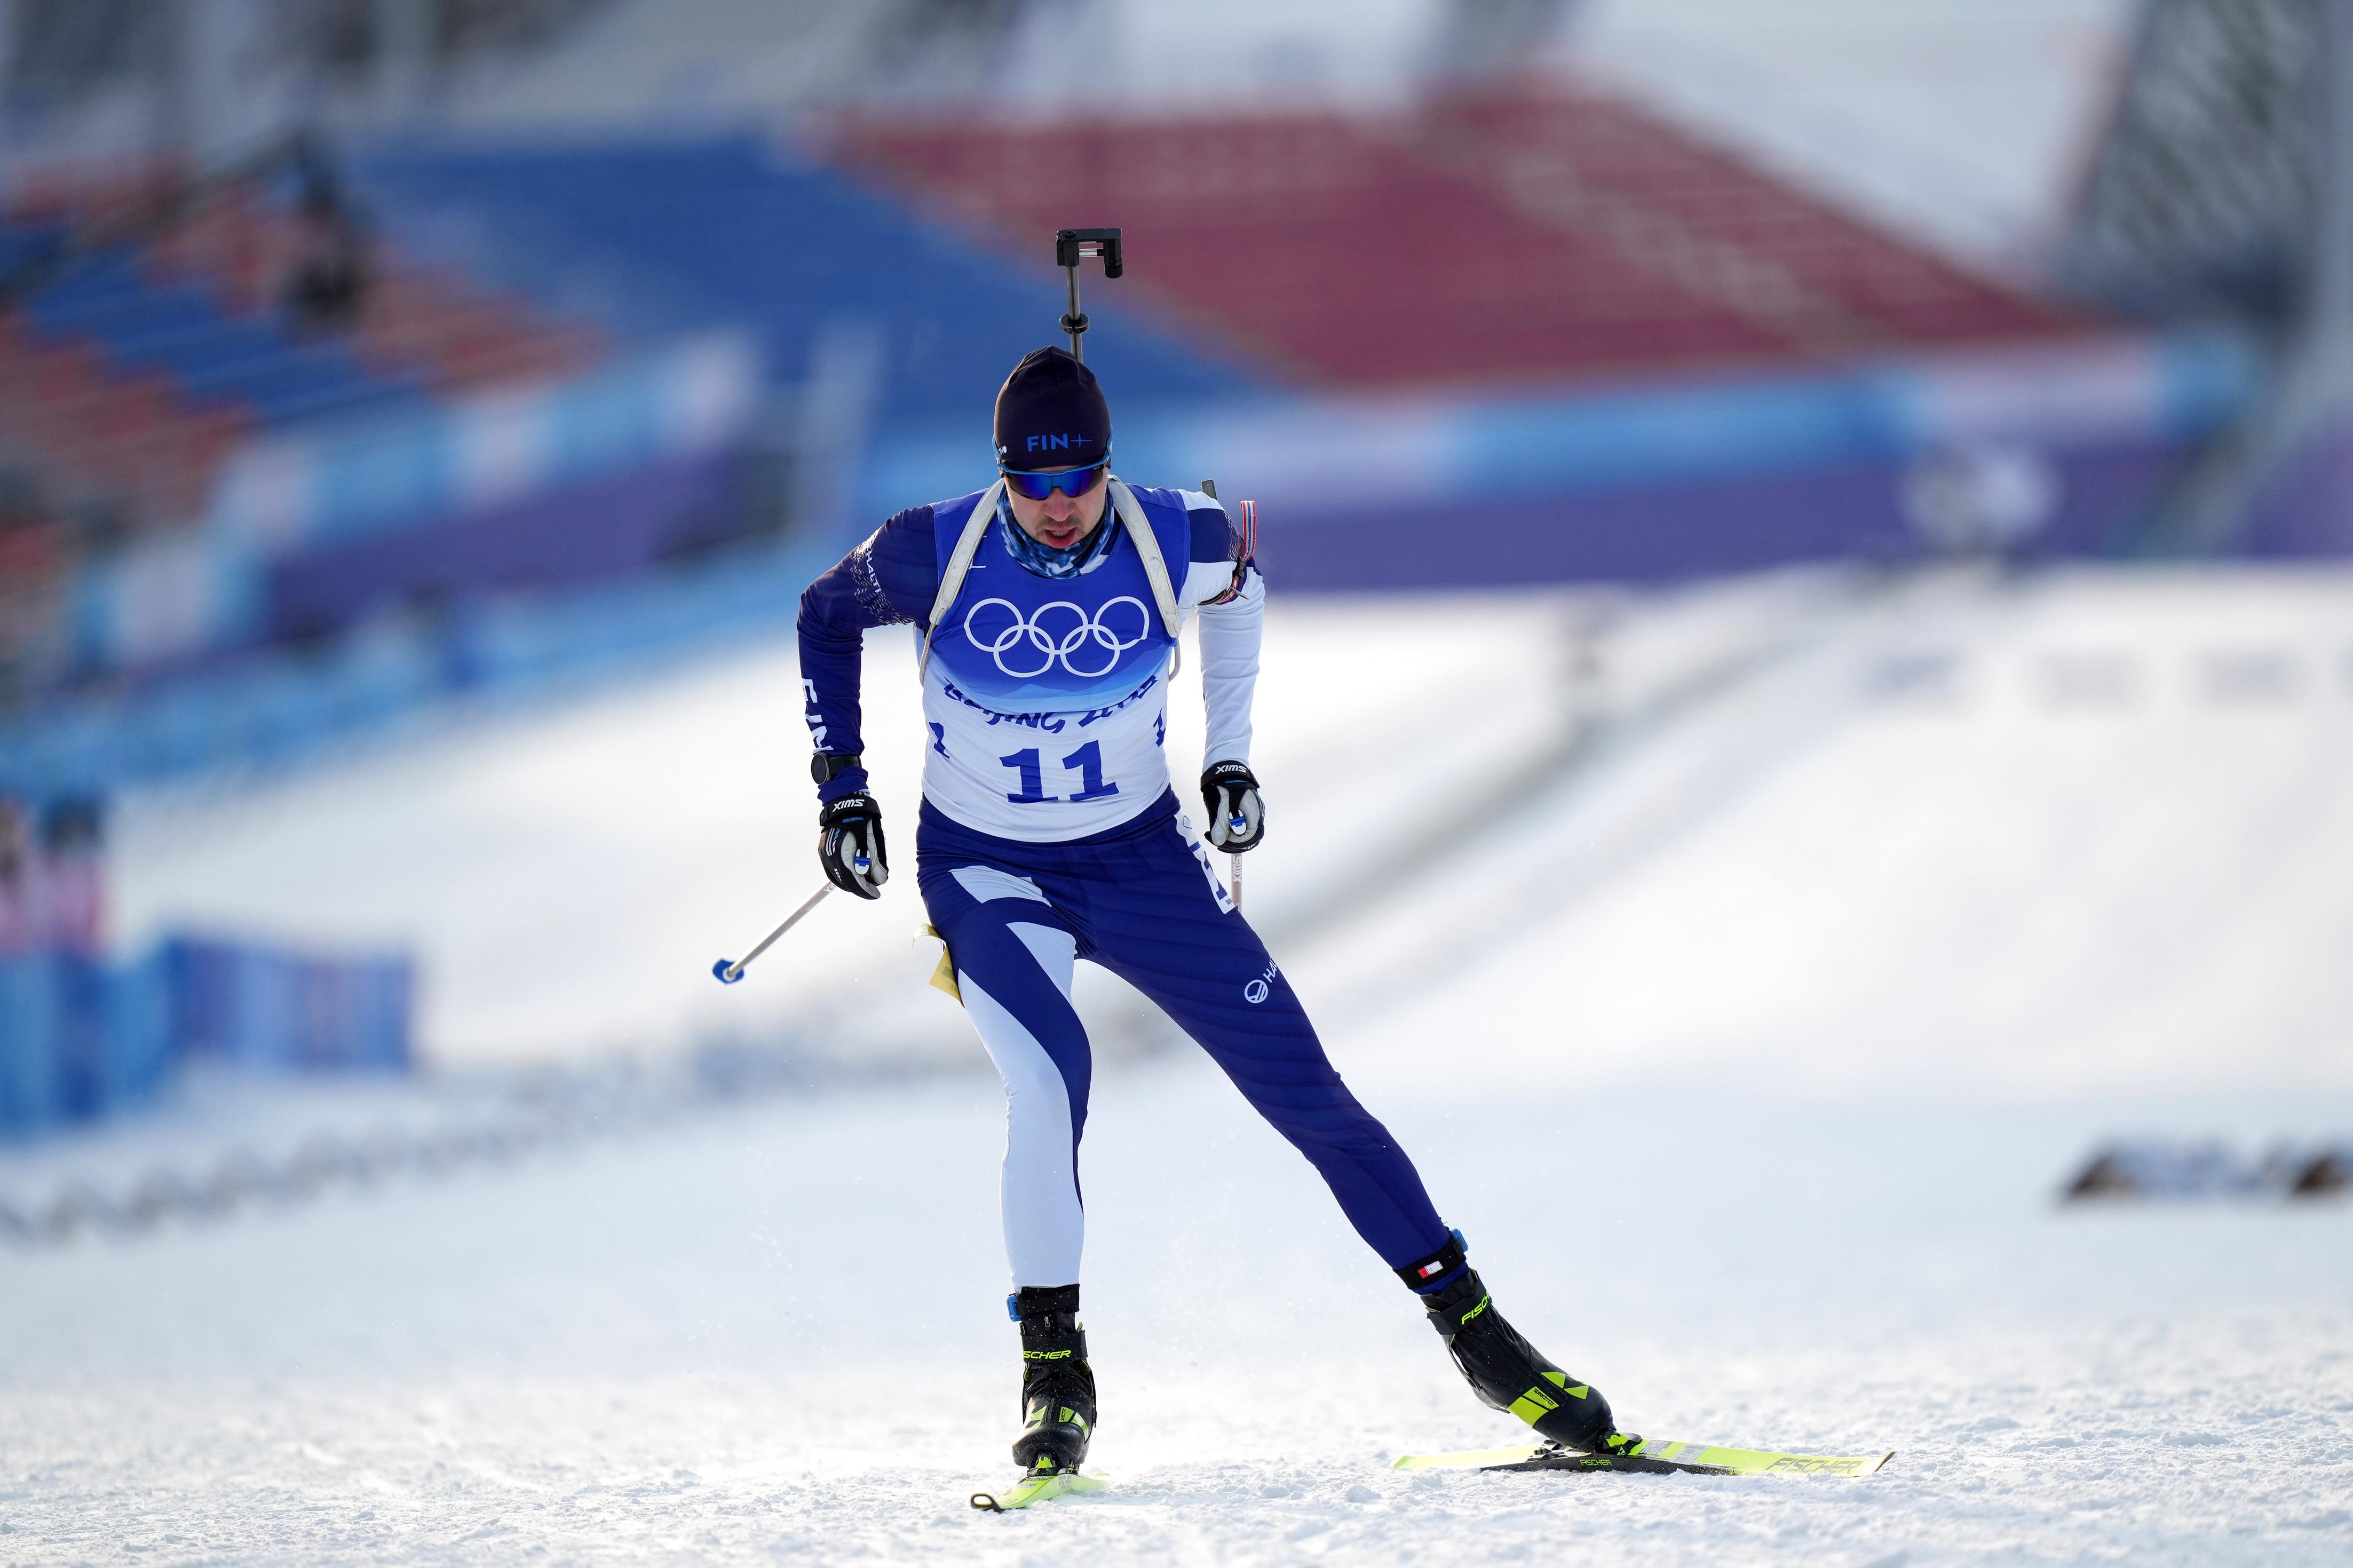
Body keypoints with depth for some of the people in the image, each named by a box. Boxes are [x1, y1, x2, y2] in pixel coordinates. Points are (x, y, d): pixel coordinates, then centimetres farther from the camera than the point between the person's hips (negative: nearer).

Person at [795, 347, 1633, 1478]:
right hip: (986, 872, -2)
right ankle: (1053, 1374, -12)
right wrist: (840, 786, -1)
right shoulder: (933, 555, -21)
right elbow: (826, 617, 2)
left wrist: (1229, 756, 8)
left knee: (1307, 1092, -2)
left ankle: (1473, 1330, 10)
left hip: (1140, 856, 2)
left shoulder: (1175, 542, -19)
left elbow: (1239, 579, 8)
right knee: (1047, 1079, -28)